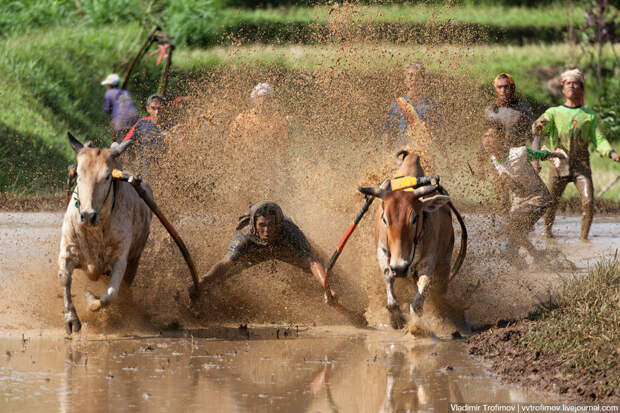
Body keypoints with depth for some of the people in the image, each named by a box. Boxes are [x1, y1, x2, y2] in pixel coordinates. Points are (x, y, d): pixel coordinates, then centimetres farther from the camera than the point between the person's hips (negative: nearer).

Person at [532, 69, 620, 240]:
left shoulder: (590, 116, 14)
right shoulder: (554, 112, 13)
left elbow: (599, 140, 6)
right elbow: (537, 130, -2)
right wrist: (539, 125, -28)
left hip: (581, 164, 0)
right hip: (559, 164, 0)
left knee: (588, 201, -16)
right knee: (551, 202, 0)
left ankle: (584, 236, -7)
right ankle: (547, 231, 23)